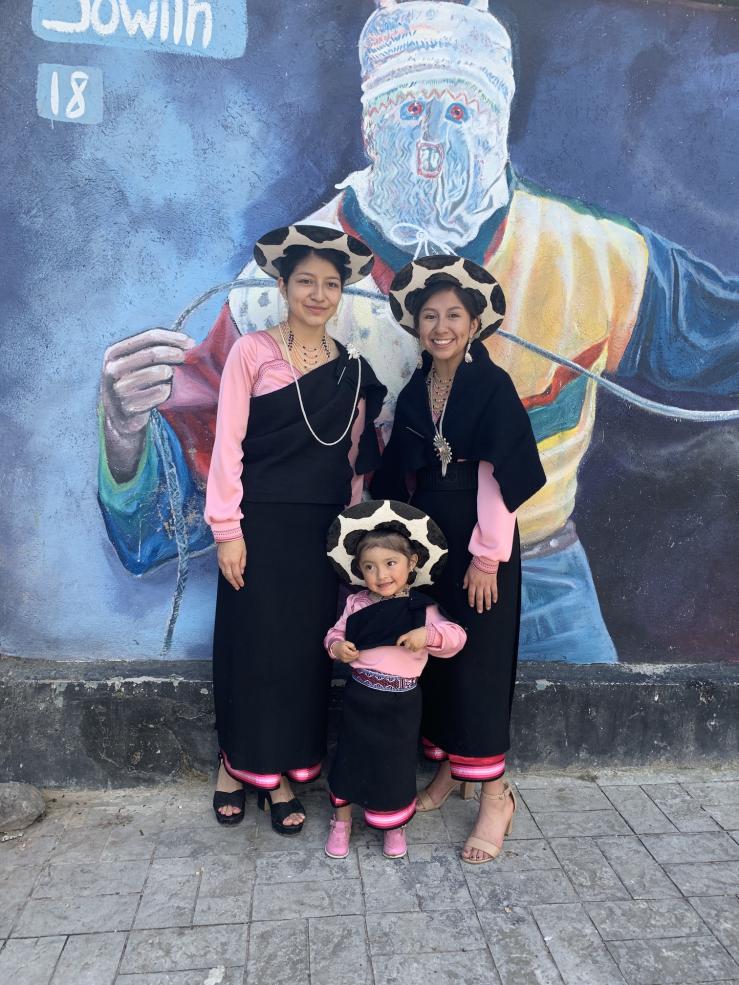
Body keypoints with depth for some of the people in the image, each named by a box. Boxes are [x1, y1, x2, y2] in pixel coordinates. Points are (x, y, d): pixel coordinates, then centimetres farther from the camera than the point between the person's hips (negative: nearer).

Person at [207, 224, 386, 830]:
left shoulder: (352, 368, 8)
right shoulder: (253, 352, -3)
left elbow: (356, 456, 10)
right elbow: (228, 443, -7)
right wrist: (227, 528, -11)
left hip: (322, 529, 3)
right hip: (261, 524, -3)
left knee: (306, 645, 8)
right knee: (251, 642, 5)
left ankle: (281, 770, 25)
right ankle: (237, 762, 27)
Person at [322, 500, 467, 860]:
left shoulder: (422, 608, -6)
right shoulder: (356, 603, -1)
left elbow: (456, 636, -10)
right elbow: (335, 634, 8)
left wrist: (428, 635, -28)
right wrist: (337, 646, -13)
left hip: (401, 701, -1)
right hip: (360, 695, 2)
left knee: (397, 761, 12)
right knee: (350, 756, 14)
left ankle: (394, 824, 37)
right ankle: (342, 820, 36)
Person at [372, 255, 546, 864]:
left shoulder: (493, 386, -10)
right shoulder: (414, 392, 8)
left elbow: (502, 476, -14)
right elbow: (404, 476, 11)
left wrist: (486, 556, -15)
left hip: (479, 540, -6)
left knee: (478, 661, -1)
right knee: (432, 655, 11)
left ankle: (496, 795, 14)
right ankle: (447, 770, 29)